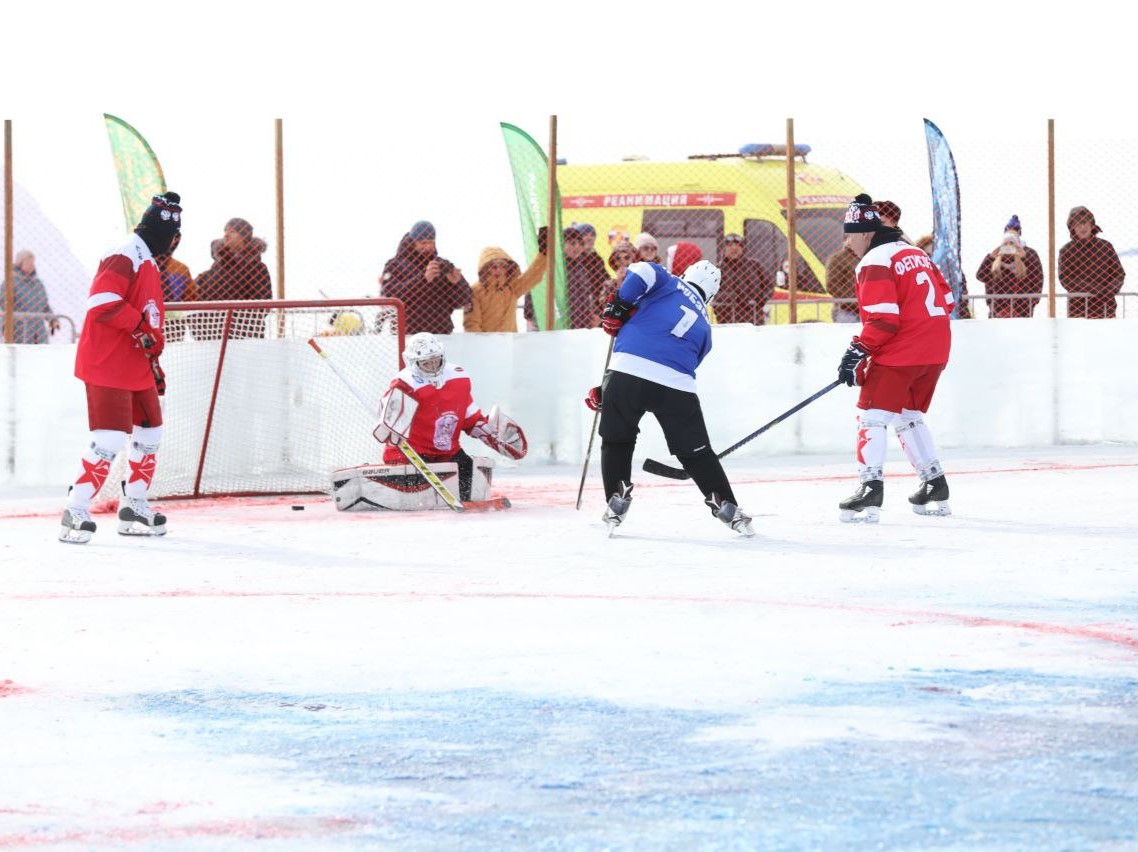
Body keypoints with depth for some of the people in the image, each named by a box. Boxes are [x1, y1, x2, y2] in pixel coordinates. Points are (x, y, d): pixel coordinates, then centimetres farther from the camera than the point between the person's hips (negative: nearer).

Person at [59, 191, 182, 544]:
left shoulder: (148, 265, 18)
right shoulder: (125, 258, -15)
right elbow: (101, 302, -27)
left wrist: (155, 362, 24)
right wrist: (140, 326, -23)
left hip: (137, 369, 11)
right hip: (107, 367, -11)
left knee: (149, 433, 16)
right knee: (110, 441, -17)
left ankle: (134, 507, 27)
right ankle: (75, 512, -15)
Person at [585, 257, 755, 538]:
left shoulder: (670, 285, 18)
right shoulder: (703, 328, 27)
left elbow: (642, 272, -6)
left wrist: (619, 306, 4)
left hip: (627, 369, -2)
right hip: (676, 386, 2)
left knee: (616, 440, 19)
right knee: (696, 452, 14)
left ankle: (616, 502, 12)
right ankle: (727, 508, 12)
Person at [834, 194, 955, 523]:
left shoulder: (875, 262, -10)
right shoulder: (915, 253, 17)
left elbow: (883, 319, -19)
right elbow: (946, 300, 19)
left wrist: (860, 350, -14)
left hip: (899, 352, -9)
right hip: (935, 350, 9)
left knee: (873, 415, -7)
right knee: (908, 417, 21)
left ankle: (871, 486, -19)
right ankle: (936, 486, 22)